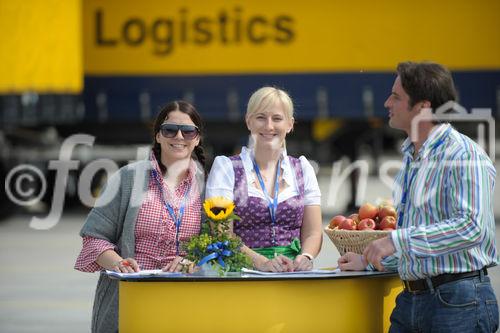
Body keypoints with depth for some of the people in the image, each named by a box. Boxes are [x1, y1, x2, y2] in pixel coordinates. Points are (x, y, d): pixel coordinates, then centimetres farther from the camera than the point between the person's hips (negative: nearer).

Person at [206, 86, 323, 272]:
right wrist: (261, 262, -20)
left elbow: (313, 233, 12)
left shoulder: (303, 169, 17)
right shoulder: (225, 168, 6)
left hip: (293, 272, 3)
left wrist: (305, 257, -10)